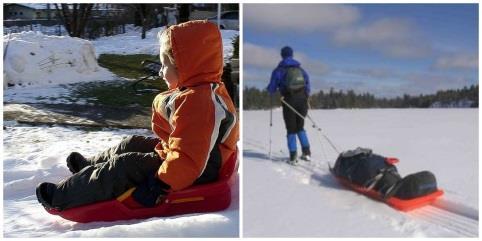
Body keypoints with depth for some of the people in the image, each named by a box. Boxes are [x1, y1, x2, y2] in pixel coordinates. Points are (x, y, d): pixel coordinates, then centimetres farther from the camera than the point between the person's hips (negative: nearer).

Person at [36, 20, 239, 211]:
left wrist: (159, 186, -30)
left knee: (123, 167, -10)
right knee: (132, 144, 19)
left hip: (193, 174, -11)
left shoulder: (196, 103, -31)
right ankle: (90, 164, 41)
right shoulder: (203, 91, 5)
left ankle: (61, 197, 0)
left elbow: (187, 158, -35)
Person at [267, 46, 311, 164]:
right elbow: (308, 85, 15)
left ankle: (293, 156, 2)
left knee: (291, 129, 5)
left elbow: (271, 89, 0)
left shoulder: (279, 70, -1)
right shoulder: (301, 69, 13)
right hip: (302, 100, 4)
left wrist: (270, 91, 22)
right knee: (300, 127, 18)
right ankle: (306, 152, 12)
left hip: (289, 101, -4)